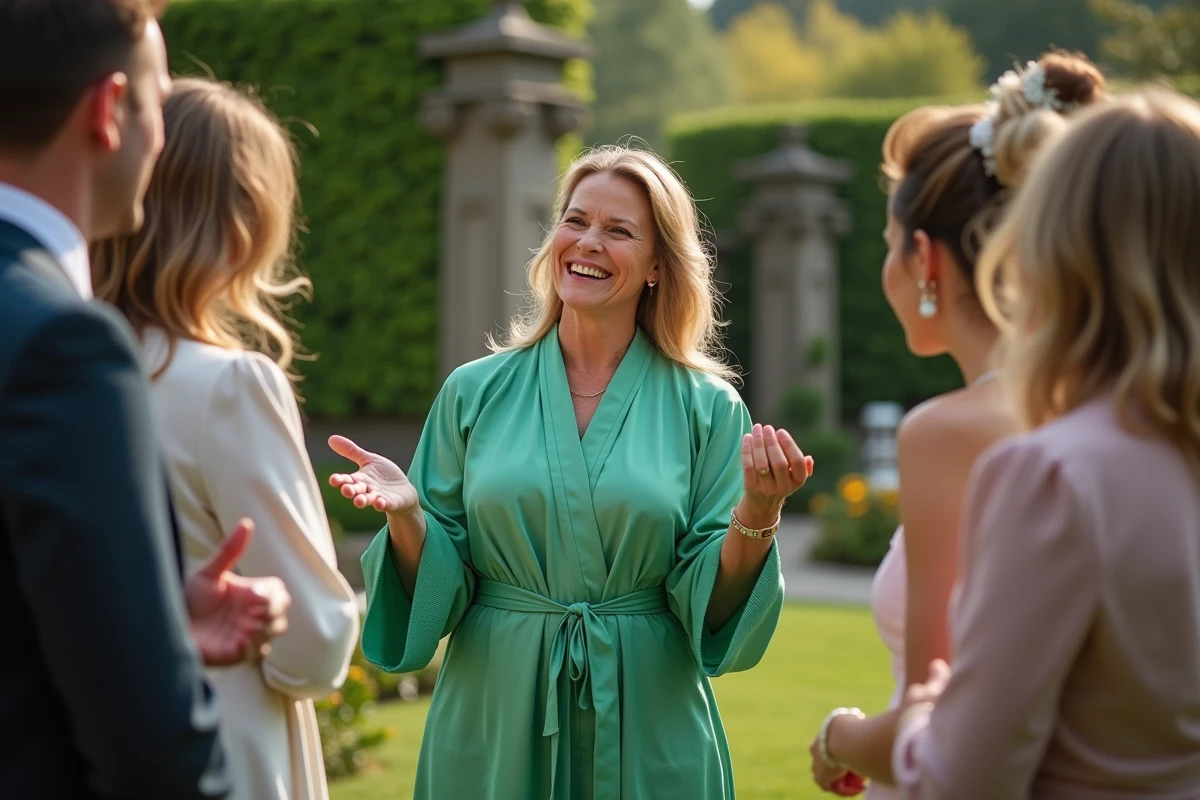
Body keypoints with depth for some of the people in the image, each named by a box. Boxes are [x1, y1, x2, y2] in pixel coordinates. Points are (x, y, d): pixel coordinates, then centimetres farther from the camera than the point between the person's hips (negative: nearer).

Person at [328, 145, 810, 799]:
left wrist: (757, 515, -20)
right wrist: (406, 514, -17)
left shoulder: (706, 408, -2)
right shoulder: (475, 393, 1)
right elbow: (436, 593, 1)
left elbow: (714, 609, -4)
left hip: (648, 744, -1)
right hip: (493, 736, 1)